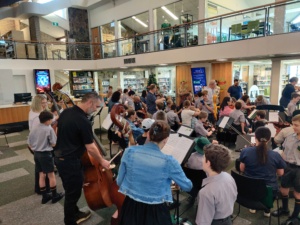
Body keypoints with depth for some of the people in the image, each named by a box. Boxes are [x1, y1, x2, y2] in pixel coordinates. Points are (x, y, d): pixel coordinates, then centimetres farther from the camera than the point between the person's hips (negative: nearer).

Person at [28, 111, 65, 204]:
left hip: (36, 154, 7)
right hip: (46, 154, -6)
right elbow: (53, 144, -13)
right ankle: (55, 195, 17)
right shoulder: (49, 129, -16)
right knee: (51, 175, 6)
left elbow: (30, 144, 9)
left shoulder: (33, 130, 4)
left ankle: (44, 196, 23)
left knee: (41, 175, 14)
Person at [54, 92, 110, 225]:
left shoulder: (66, 112, 3)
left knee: (71, 190, 24)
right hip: (70, 161, -9)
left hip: (60, 158, 9)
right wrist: (102, 161, -5)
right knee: (73, 193, 8)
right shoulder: (83, 121, -24)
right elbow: (90, 148, -19)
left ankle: (75, 214, 42)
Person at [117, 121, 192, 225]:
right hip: (155, 211, -2)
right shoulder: (169, 161, -20)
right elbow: (187, 186, -3)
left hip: (131, 207, 2)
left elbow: (119, 181, -1)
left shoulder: (129, 151, -14)